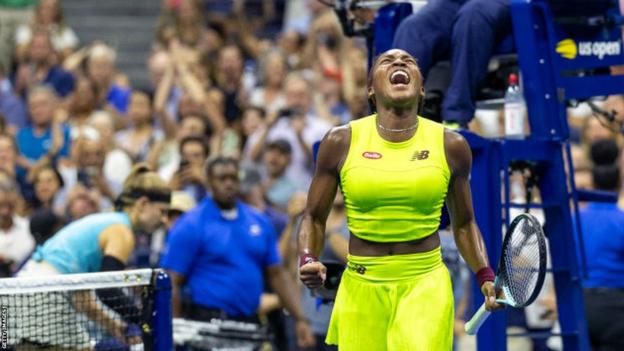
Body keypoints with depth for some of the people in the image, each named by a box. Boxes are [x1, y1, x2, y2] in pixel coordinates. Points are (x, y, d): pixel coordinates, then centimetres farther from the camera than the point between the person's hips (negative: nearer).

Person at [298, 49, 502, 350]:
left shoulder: (451, 145, 3)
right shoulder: (341, 142, 1)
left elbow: (463, 224, 14)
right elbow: (314, 218, 9)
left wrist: (485, 277, 0)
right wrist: (308, 261, -11)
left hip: (426, 287, 0)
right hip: (361, 289, 1)